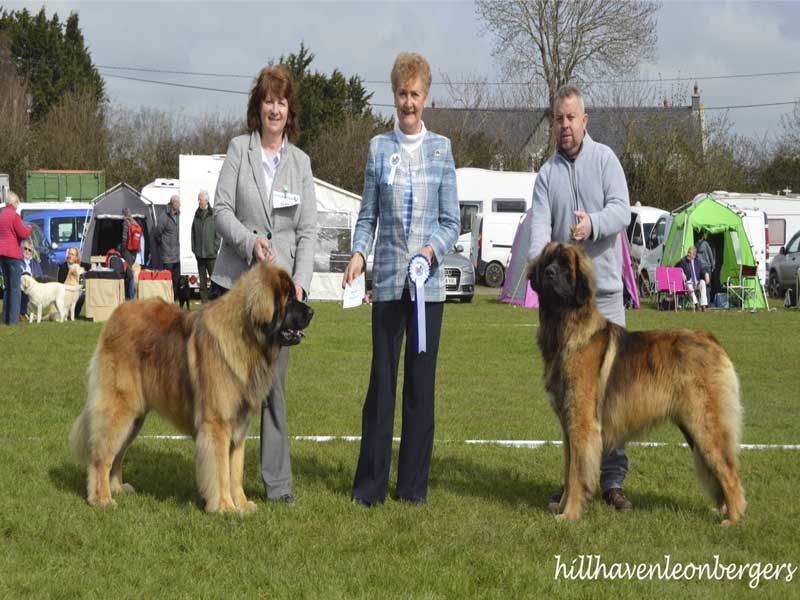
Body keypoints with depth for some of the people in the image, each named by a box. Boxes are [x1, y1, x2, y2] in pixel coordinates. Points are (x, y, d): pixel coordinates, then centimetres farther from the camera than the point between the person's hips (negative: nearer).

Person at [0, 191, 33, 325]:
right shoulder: (14, 215, -11)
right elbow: (23, 234, -12)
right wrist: (29, 228, 8)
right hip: (13, 253, -8)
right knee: (15, 288, -6)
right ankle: (13, 319, -11)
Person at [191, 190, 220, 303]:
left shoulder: (213, 214, -5)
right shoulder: (197, 215, 10)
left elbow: (218, 234, -5)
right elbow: (193, 233, 14)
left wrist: (215, 248, -9)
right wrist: (194, 248, 7)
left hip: (211, 254, -5)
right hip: (199, 254, 5)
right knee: (202, 280, 9)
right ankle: (204, 302, 13)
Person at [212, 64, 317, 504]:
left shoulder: (300, 161, 10)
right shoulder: (239, 149, 4)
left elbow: (308, 230, 6)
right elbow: (222, 209, -1)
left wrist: (299, 281, -6)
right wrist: (249, 240, -18)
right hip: (234, 281, -1)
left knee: (274, 384, 1)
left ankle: (278, 483, 4)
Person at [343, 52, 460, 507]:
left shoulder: (441, 149, 6)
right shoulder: (379, 148, 8)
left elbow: (452, 221, 6)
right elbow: (368, 216, 9)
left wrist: (433, 248, -14)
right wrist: (359, 253, -9)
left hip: (429, 281, 0)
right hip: (388, 279, 0)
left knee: (421, 381, 3)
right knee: (382, 380, 0)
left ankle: (414, 483, 12)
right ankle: (371, 483, 7)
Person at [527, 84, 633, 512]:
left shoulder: (605, 159, 4)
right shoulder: (547, 174, 9)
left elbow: (622, 210, -9)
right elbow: (539, 225, -5)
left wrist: (594, 223, -29)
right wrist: (538, 258, -26)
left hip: (604, 289, -2)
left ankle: (613, 479, 2)